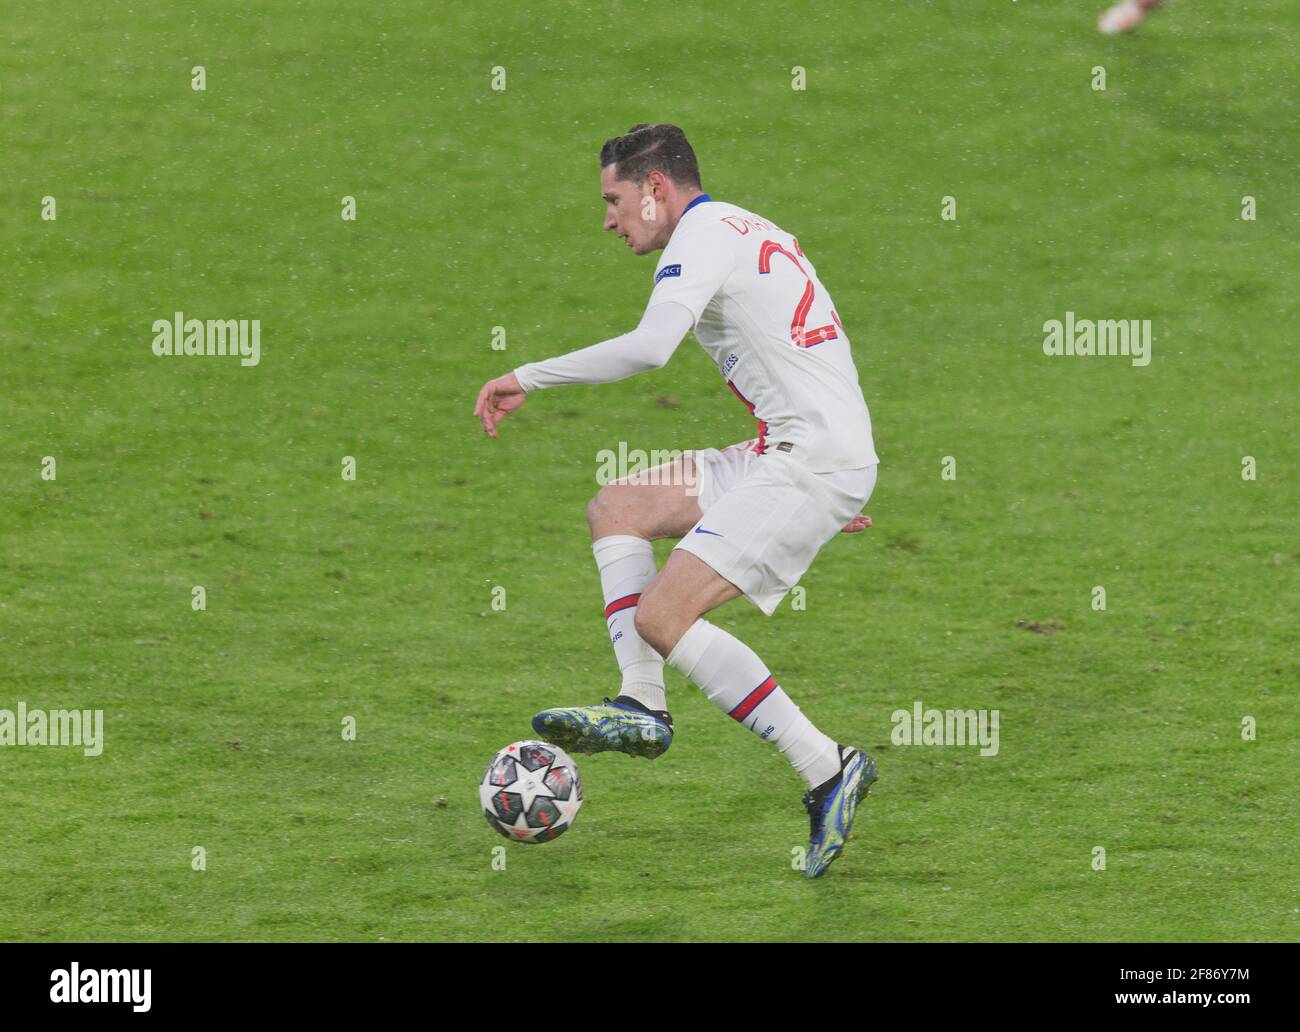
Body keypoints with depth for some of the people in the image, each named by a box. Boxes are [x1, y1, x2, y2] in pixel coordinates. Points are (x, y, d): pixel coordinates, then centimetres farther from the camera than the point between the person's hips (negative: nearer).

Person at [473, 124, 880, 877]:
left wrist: (529, 378, -17)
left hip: (814, 461, -10)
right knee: (616, 508, 13)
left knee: (662, 617, -14)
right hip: (788, 454, 10)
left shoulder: (703, 233, -9)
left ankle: (828, 769, -11)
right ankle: (643, 707, 4)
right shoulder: (750, 233, 22)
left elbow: (650, 346, -26)